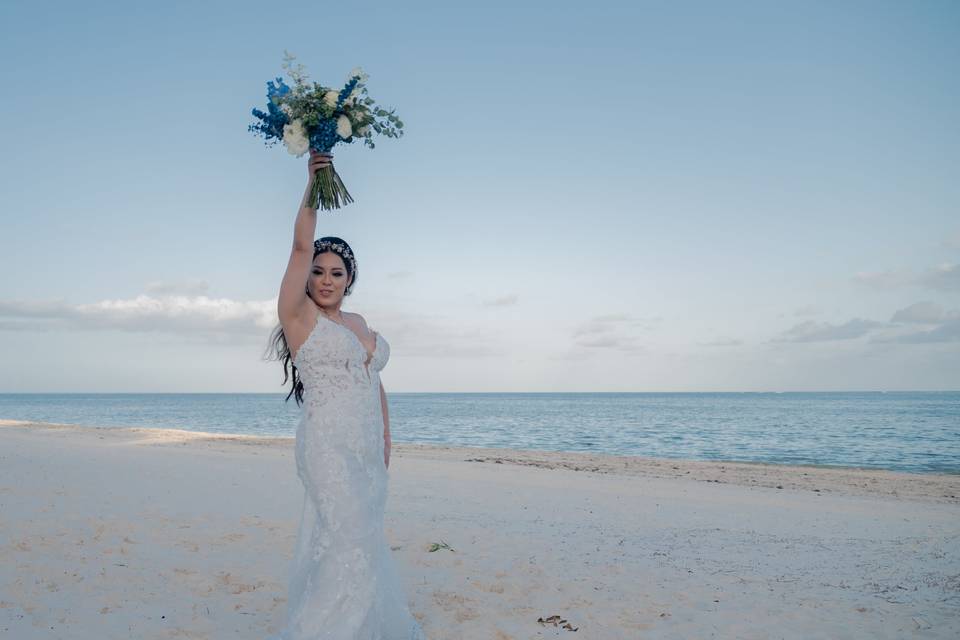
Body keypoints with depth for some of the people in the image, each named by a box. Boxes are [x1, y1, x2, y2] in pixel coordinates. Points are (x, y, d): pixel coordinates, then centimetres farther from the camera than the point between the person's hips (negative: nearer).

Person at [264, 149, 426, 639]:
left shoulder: (358, 322, 15)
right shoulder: (299, 315, -4)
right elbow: (300, 246, -15)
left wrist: (386, 437, 16)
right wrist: (313, 182, -17)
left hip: (368, 447, 7)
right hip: (329, 444, -7)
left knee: (360, 542, 14)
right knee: (353, 544, -12)